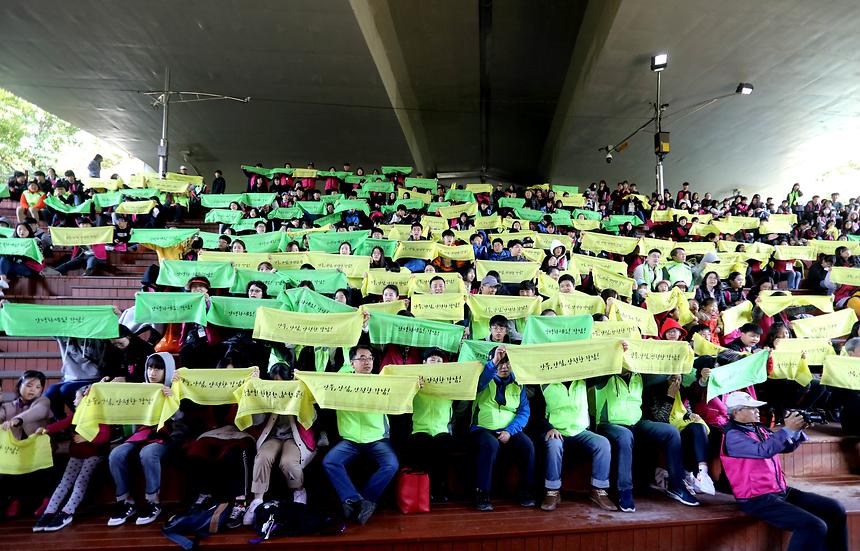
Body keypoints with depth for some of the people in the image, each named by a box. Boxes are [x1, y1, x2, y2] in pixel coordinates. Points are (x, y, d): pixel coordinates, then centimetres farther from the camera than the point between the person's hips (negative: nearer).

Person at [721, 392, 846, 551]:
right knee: (814, 526, -22)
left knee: (835, 509, 4)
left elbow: (787, 447, 15)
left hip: (782, 491, 9)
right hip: (758, 500, -9)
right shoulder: (733, 436, -16)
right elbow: (764, 450, -28)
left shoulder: (759, 429, 12)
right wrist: (788, 429, -24)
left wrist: (797, 430, -3)